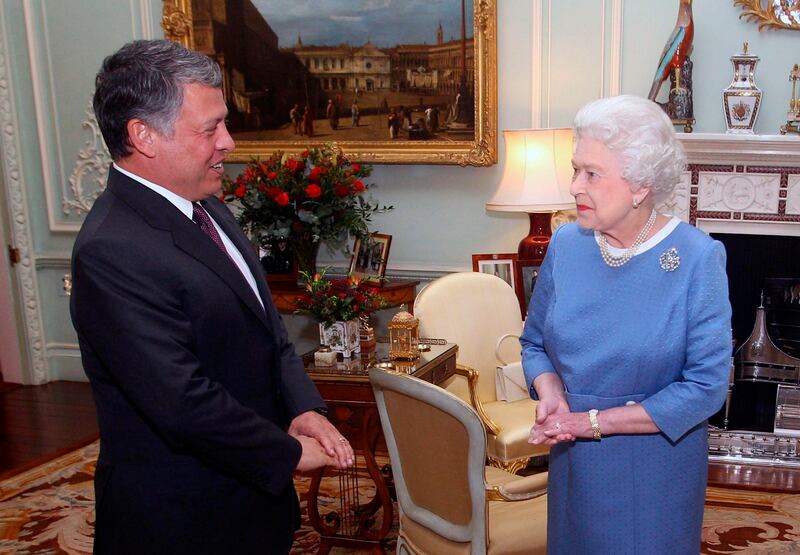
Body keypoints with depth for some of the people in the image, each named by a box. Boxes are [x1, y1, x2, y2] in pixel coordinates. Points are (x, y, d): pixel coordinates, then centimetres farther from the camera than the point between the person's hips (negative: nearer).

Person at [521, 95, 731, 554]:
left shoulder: (698, 258, -18)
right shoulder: (566, 243, -5)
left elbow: (706, 386, -19)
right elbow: (535, 342, 5)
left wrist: (594, 420, -21)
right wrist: (551, 394, -16)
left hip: (657, 469, -4)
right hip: (574, 462, 4)